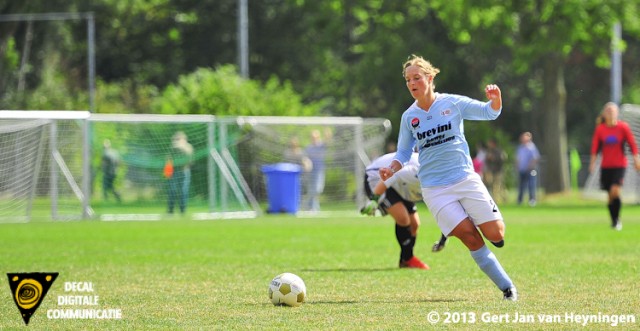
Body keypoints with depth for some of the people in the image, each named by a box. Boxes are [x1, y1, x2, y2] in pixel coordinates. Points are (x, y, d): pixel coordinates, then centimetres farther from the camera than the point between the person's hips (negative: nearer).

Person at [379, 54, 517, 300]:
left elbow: (490, 112, 5)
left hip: (466, 179, 0)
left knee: (496, 235, -8)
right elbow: (403, 153, 14)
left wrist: (495, 100, -18)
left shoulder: (452, 103, -1)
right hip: (435, 188, 0)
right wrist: (391, 169, -7)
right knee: (470, 236, -15)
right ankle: (506, 286, -4)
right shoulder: (409, 117, 4)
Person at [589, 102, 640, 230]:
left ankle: (617, 219, -2)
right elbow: (595, 147, 3)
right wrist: (592, 162, -5)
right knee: (610, 195, 4)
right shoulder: (600, 129, 0)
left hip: (620, 165, -2)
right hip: (605, 166, 2)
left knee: (615, 191, -19)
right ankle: (614, 221, 19)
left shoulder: (623, 127, -4)